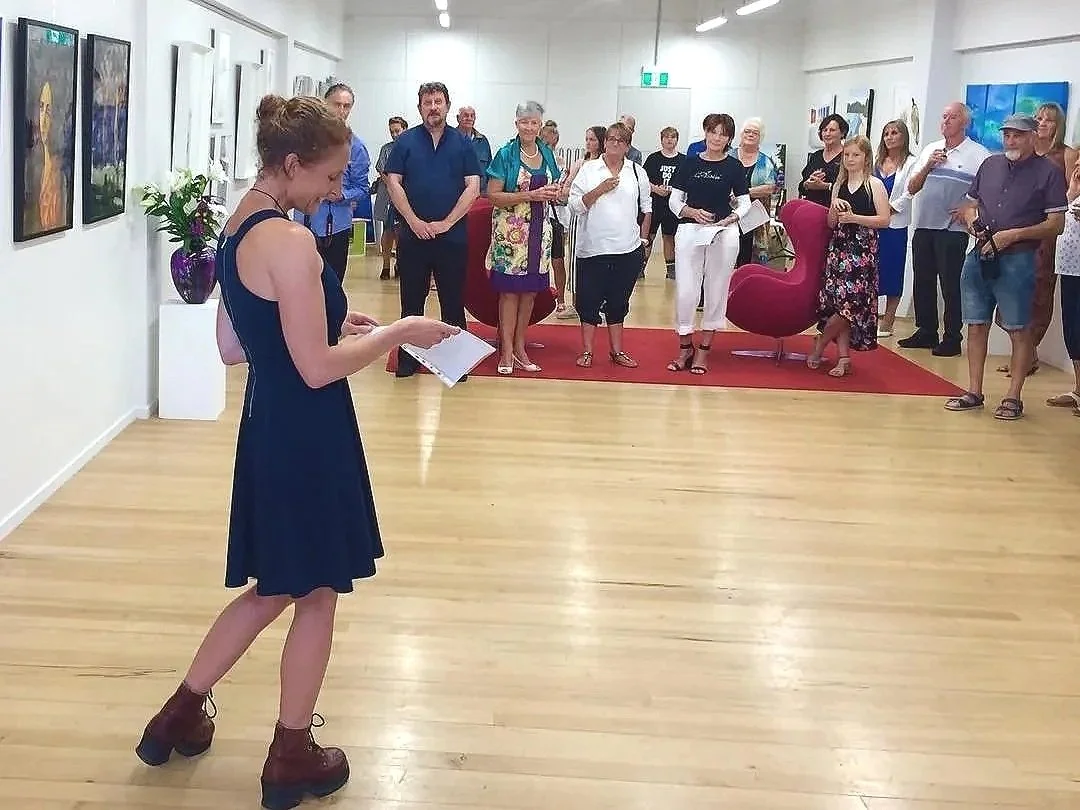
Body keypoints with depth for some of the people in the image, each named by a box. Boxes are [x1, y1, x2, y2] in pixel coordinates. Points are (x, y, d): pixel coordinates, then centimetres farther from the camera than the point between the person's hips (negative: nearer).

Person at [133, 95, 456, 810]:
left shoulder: (238, 232, 8)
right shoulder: (290, 242, -22)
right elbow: (319, 368, -23)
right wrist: (397, 333, -11)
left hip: (270, 429, 9)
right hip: (307, 436, -9)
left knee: (275, 586, 23)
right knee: (317, 595, 9)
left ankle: (180, 715, 34)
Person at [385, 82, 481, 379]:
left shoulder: (463, 143, 6)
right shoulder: (406, 140, 5)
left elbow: (473, 188, 0)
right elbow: (393, 183, 0)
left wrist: (446, 223, -9)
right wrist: (414, 221, -10)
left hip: (452, 235, 0)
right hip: (412, 234, 0)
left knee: (453, 300, 5)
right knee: (411, 300, 7)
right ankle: (407, 359, 14)